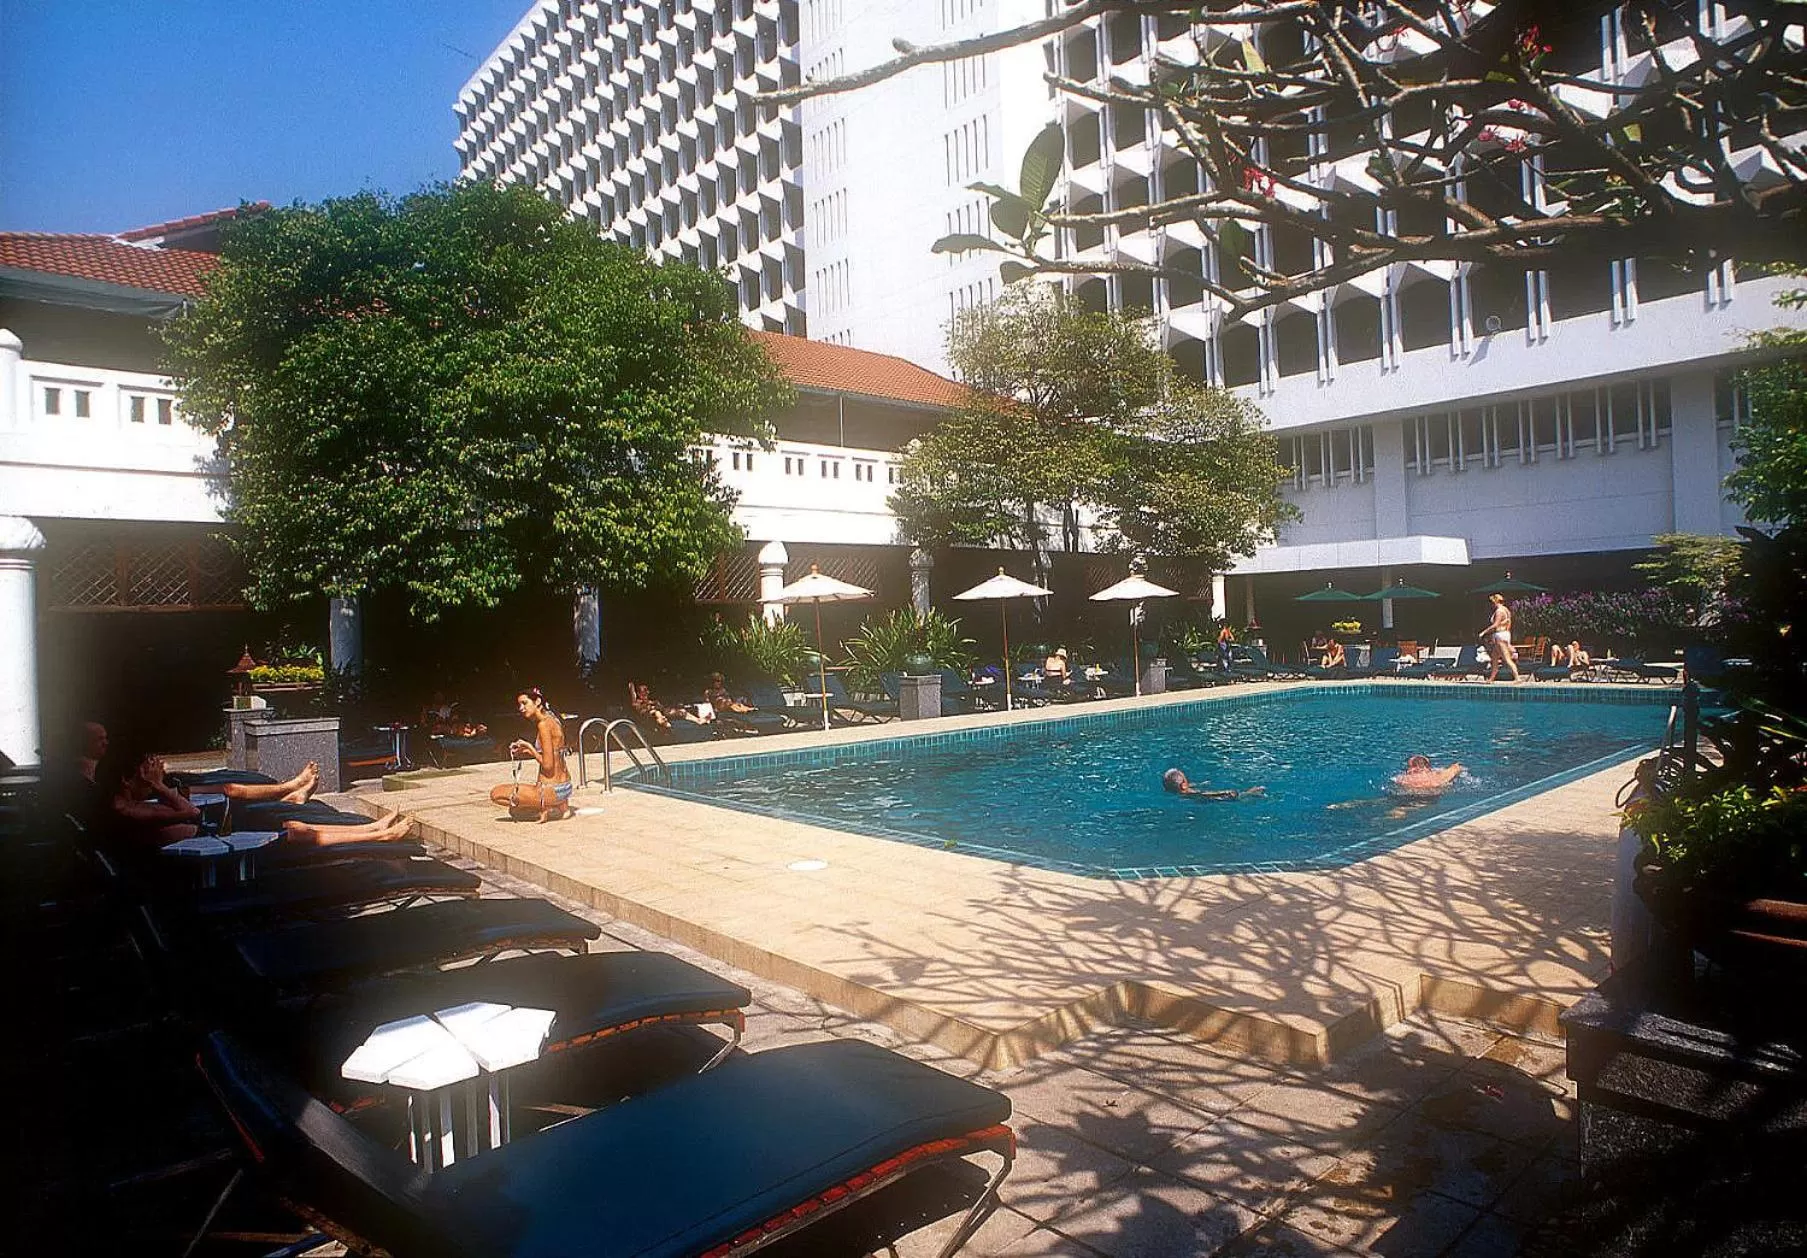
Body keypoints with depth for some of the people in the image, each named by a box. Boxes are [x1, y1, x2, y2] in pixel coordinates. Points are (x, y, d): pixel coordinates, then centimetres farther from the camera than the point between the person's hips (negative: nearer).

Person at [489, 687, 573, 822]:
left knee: (495, 794, -1)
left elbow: (547, 765, -21)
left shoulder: (544, 724, -18)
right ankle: (559, 806, 12)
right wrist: (524, 751, 7)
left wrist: (528, 746, -8)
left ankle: (546, 809, -4)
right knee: (515, 812, 29)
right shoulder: (550, 719, 11)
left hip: (552, 790, -10)